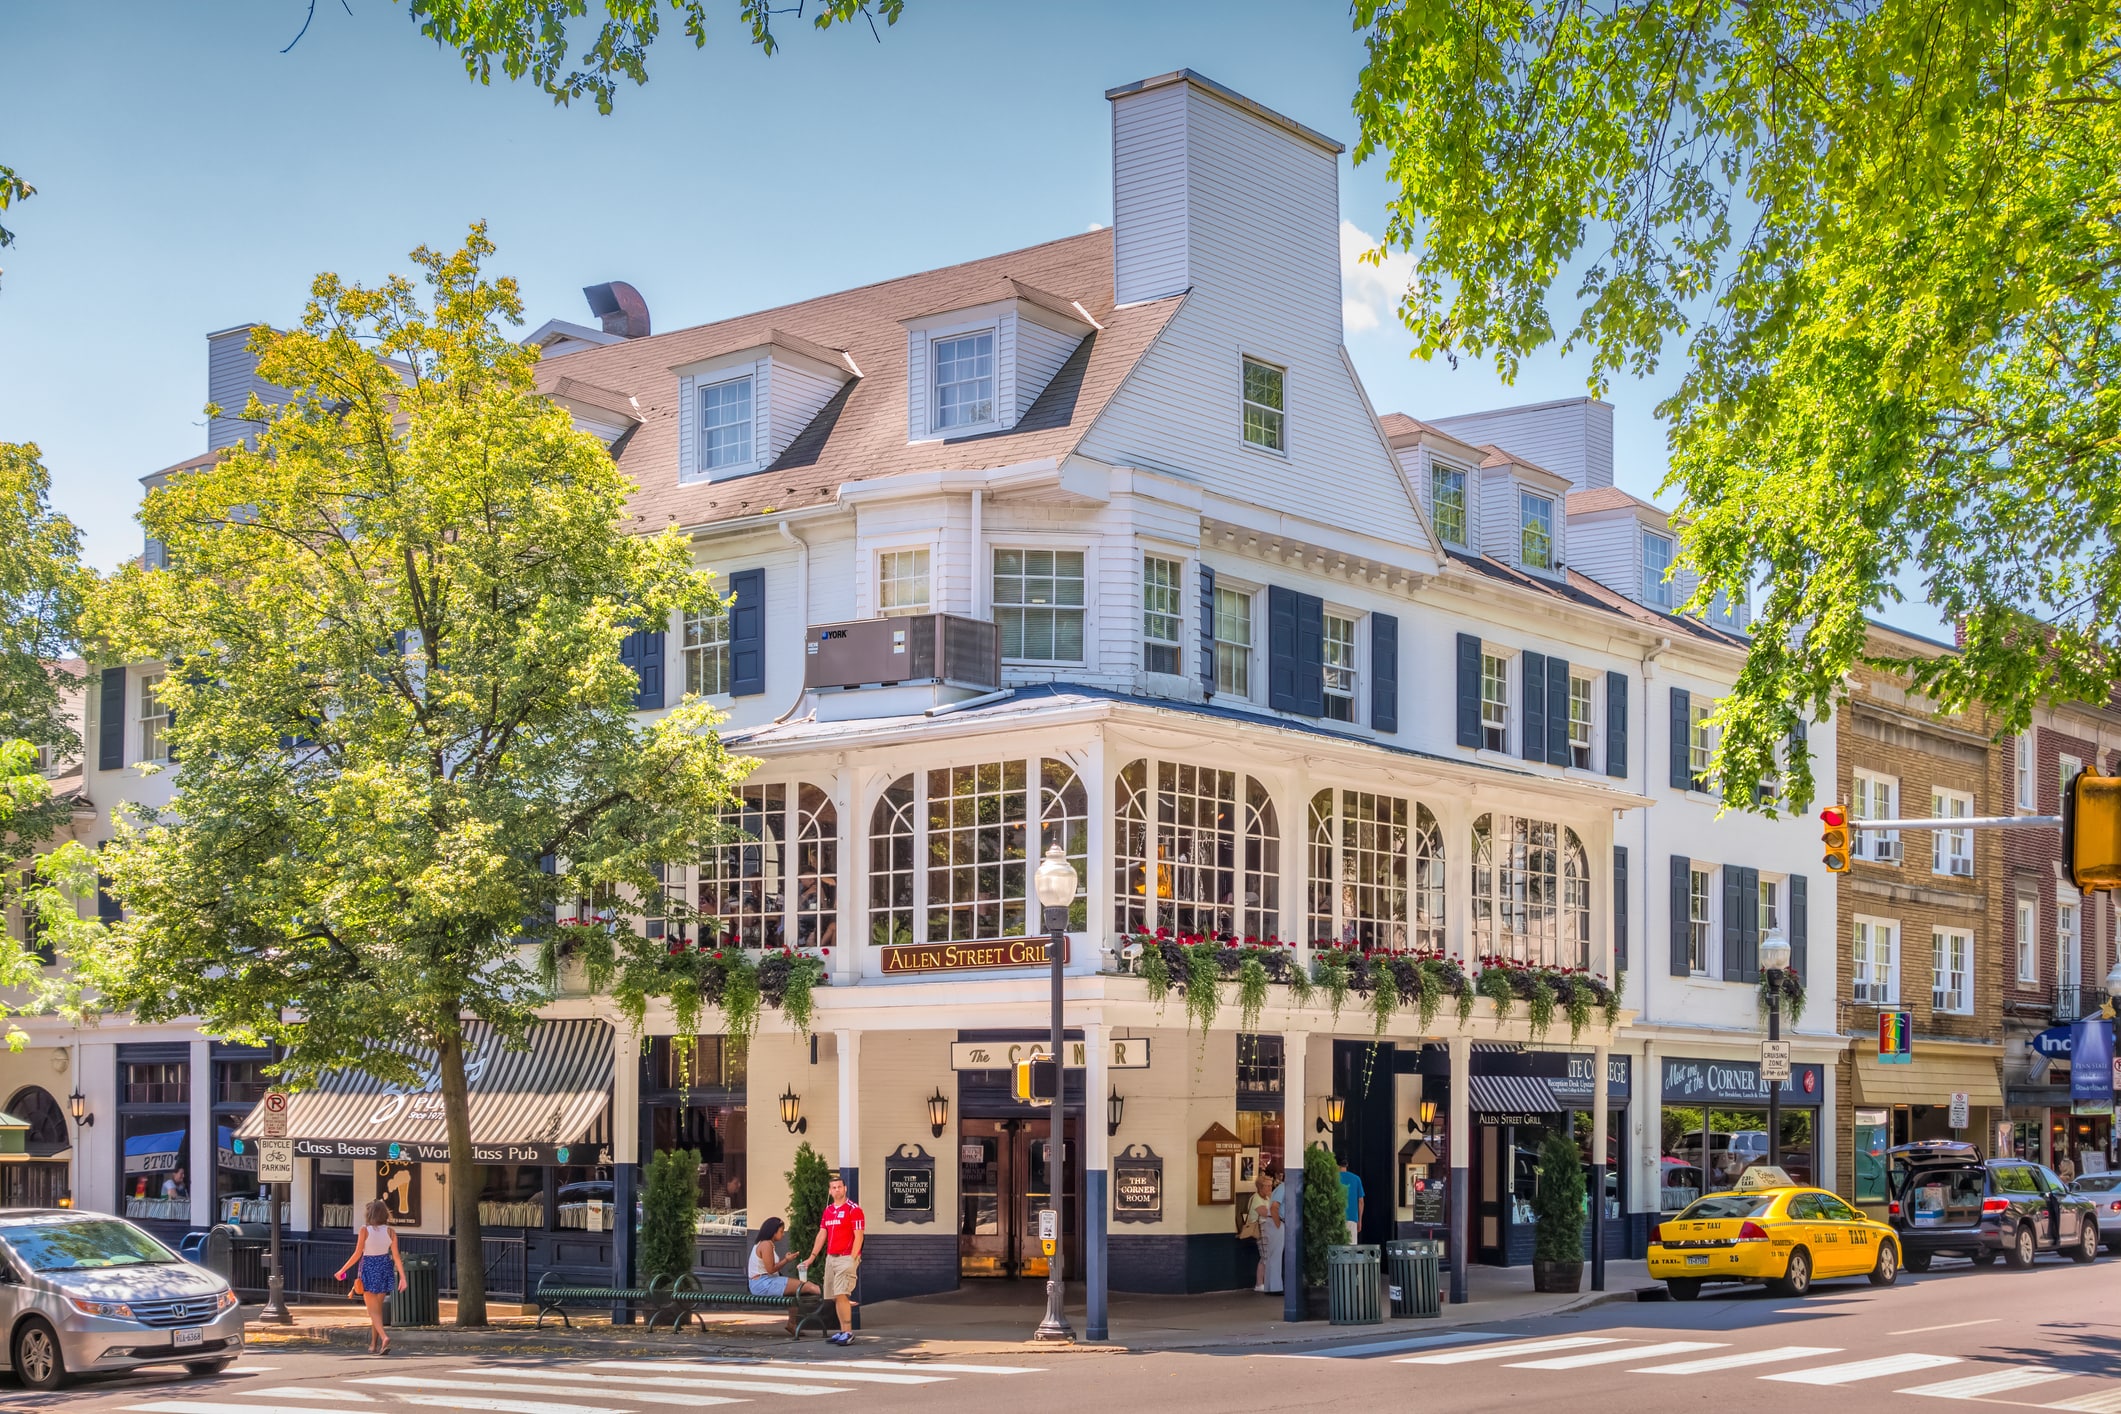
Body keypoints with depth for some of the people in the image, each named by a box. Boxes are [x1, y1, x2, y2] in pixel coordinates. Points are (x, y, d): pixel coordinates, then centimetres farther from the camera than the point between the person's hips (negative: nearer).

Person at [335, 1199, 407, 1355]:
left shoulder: (365, 1230, -12)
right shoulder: (390, 1231, -4)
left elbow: (357, 1254, -10)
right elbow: (396, 1256, -5)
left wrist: (342, 1270, 1)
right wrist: (402, 1277, -2)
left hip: (369, 1269, -4)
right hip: (385, 1269, 4)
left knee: (373, 1310, 0)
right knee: (378, 1308, 17)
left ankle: (384, 1337, -23)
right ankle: (374, 1344, 22)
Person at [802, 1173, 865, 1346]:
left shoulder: (853, 1210, -7)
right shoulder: (827, 1211, 15)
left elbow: (858, 1236, -11)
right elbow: (822, 1235, 18)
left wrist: (852, 1259, -17)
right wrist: (812, 1257, 14)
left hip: (847, 1258, -7)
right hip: (831, 1258, 7)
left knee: (841, 1295, -16)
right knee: (835, 1297, 6)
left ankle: (848, 1333, -15)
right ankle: (843, 1331, 13)